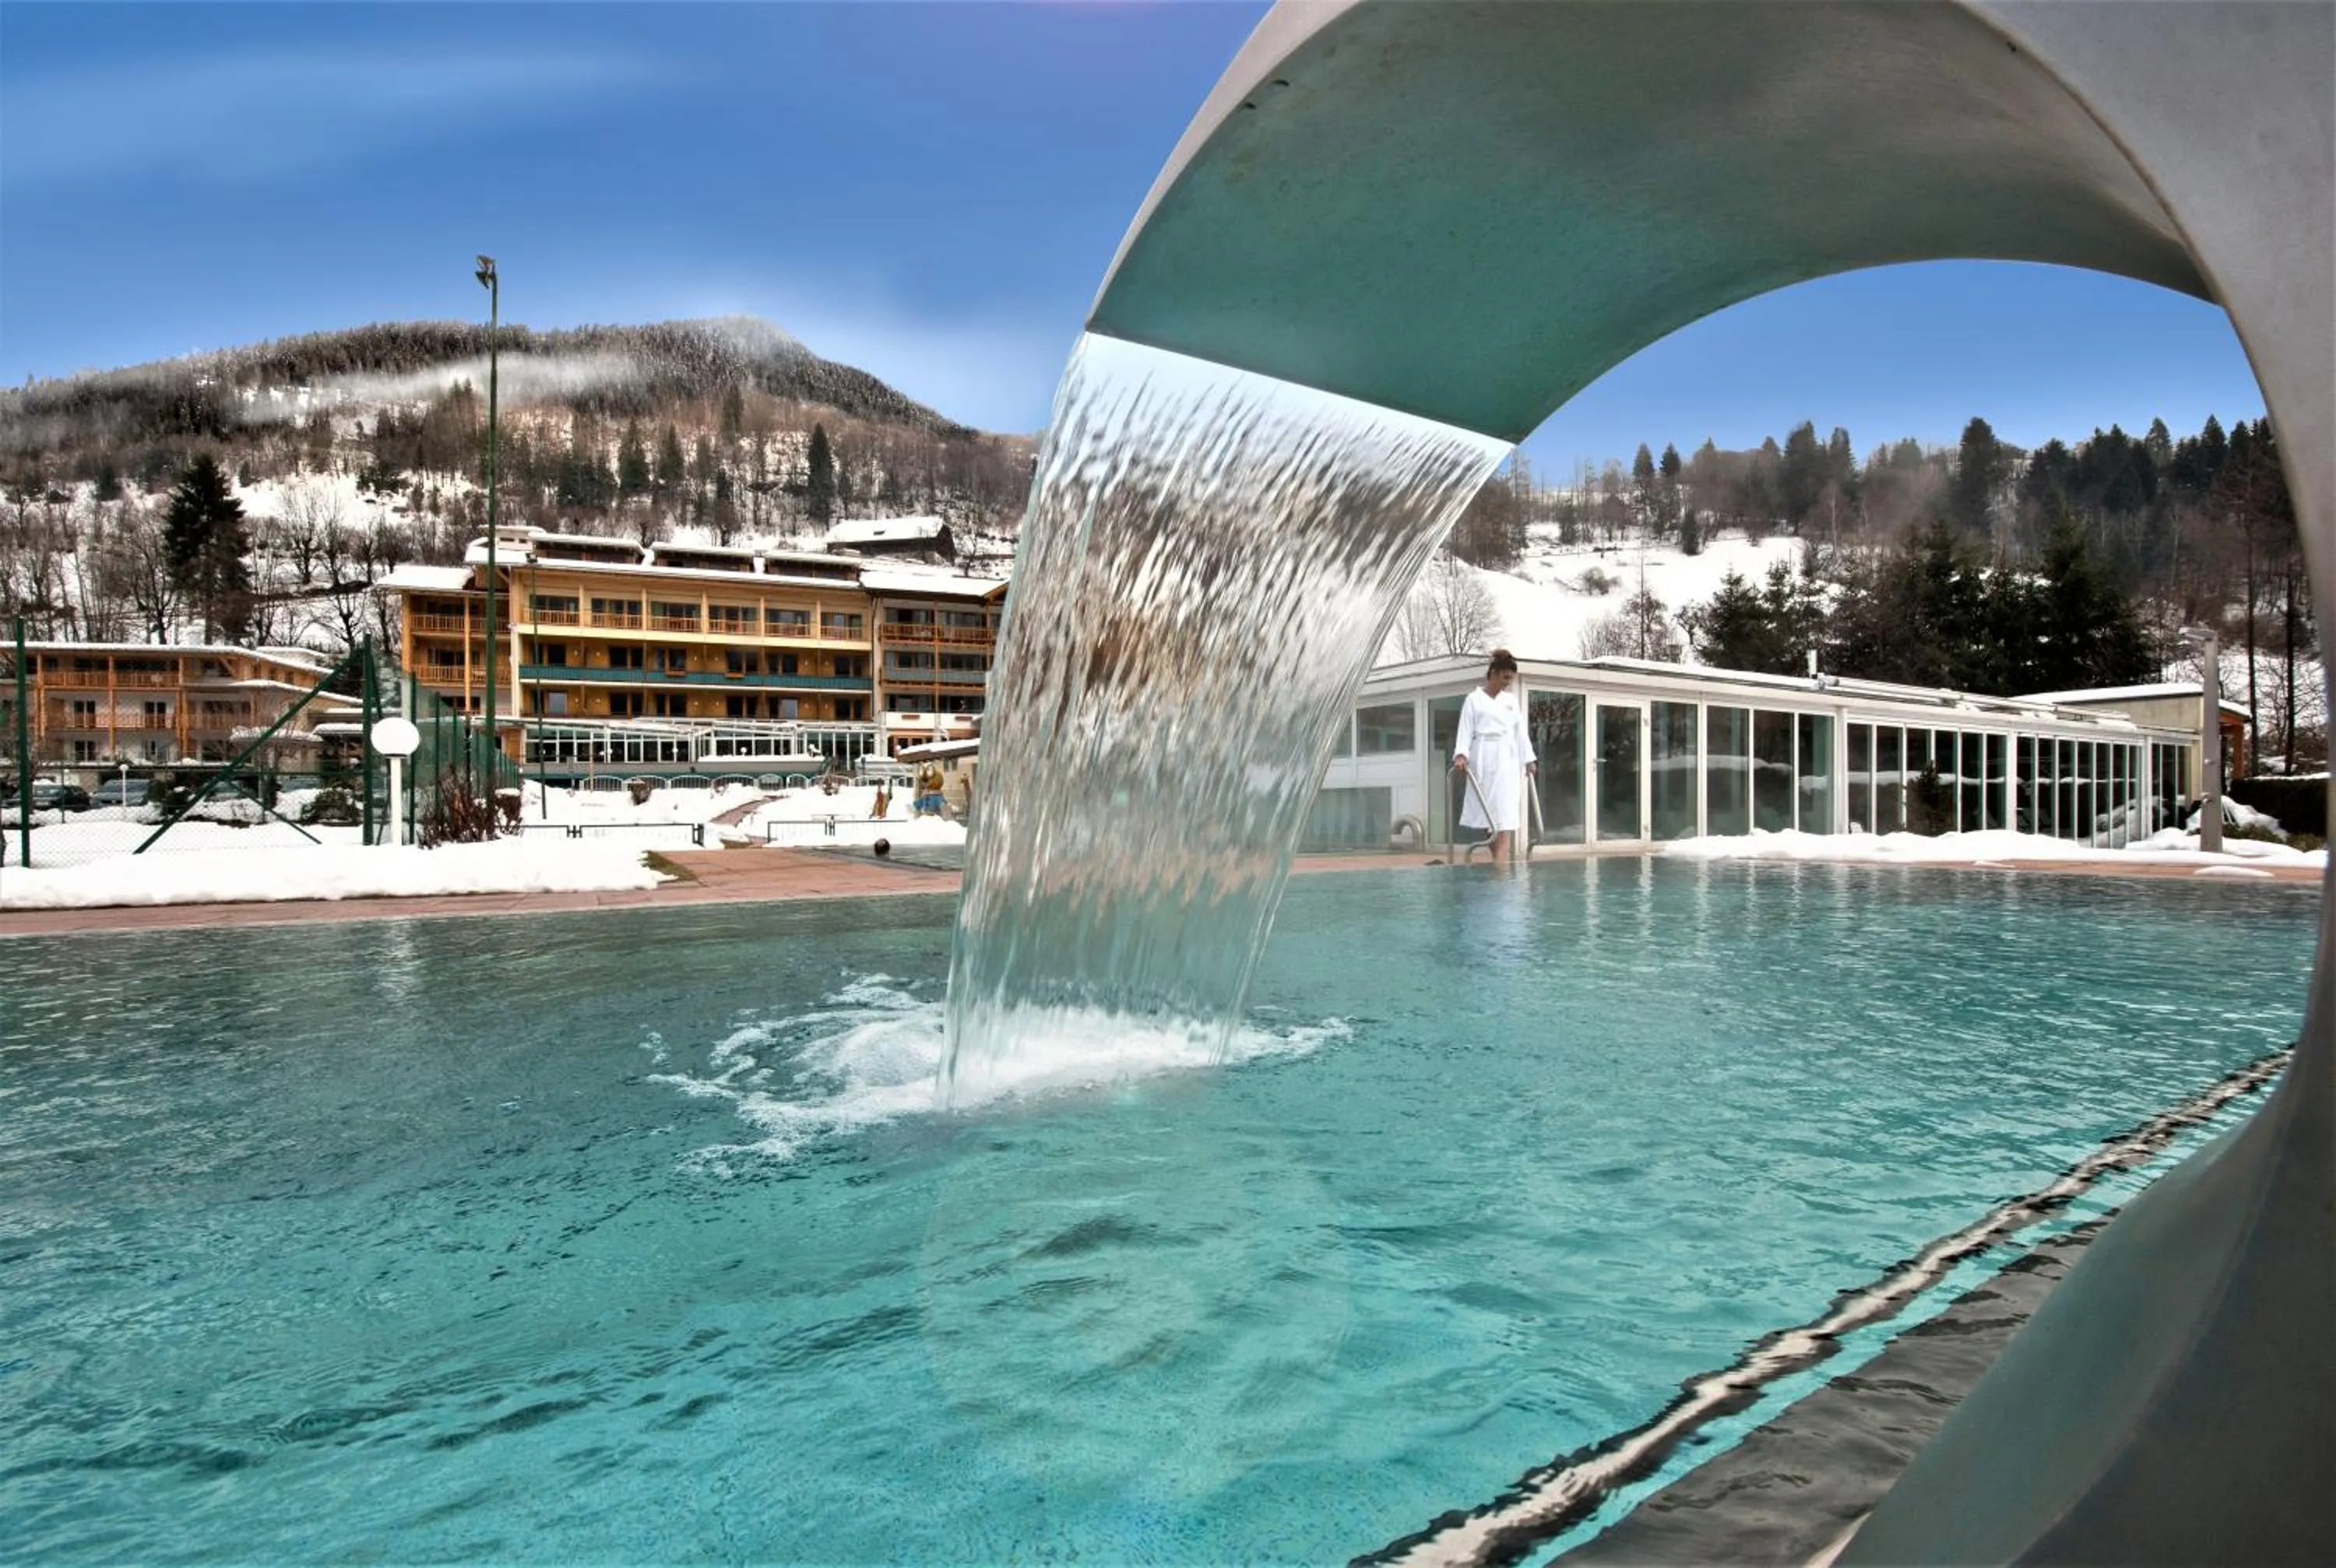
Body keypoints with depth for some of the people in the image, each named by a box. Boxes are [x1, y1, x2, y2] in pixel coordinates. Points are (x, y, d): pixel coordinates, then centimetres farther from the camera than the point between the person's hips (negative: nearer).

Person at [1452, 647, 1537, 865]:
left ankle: (1502, 866, -16)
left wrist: (1529, 760, 12)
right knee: (1490, 817, -4)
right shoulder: (1474, 699, 4)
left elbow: (1521, 732, 18)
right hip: (1485, 762, -4)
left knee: (1507, 817, -8)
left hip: (1508, 762, 4)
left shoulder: (1511, 700, 17)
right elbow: (1466, 730, -3)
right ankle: (1500, 865, 0)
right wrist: (1460, 755, -19)